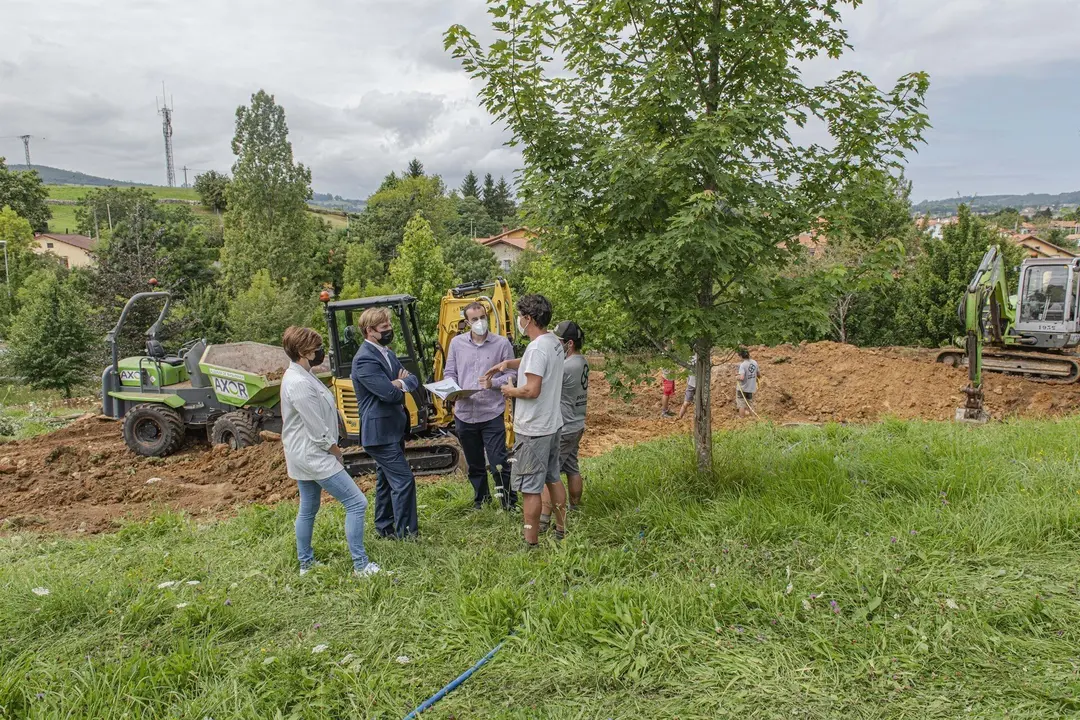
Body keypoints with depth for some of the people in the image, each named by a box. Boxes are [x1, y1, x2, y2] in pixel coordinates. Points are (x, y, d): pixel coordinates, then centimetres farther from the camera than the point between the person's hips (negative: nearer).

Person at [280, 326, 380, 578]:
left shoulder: (300, 376, 8)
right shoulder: (299, 383, -24)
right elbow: (317, 429, -23)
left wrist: (332, 448, 10)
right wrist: (335, 450, -8)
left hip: (305, 454, 11)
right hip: (313, 455, -11)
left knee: (308, 509, 20)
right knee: (356, 502, -8)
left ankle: (306, 563, 32)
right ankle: (360, 565, -3)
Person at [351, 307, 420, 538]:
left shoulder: (386, 352, 11)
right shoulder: (365, 359, -20)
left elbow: (413, 380, 8)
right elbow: (389, 393, -26)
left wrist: (401, 382, -14)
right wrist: (401, 384, -4)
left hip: (393, 427, 10)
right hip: (380, 430, -10)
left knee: (387, 480, 18)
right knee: (404, 479, -8)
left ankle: (384, 527, 30)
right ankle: (405, 532, 1)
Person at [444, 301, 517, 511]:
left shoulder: (502, 344, -5)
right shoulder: (456, 343, 4)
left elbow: (511, 375, -3)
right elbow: (449, 373, 9)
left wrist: (493, 383, -20)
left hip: (492, 414, -3)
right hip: (464, 413, 4)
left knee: (499, 462, -4)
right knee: (474, 464, 18)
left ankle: (510, 503, 12)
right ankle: (481, 499, 37)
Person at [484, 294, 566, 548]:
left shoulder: (537, 349, -23)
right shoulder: (555, 343, 8)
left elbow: (532, 390, -27)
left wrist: (511, 391, -9)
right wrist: (508, 363, 15)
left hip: (533, 430, -10)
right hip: (552, 424, 10)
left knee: (530, 488, 0)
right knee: (553, 478, 21)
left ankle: (531, 544, 7)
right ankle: (561, 529, 33)